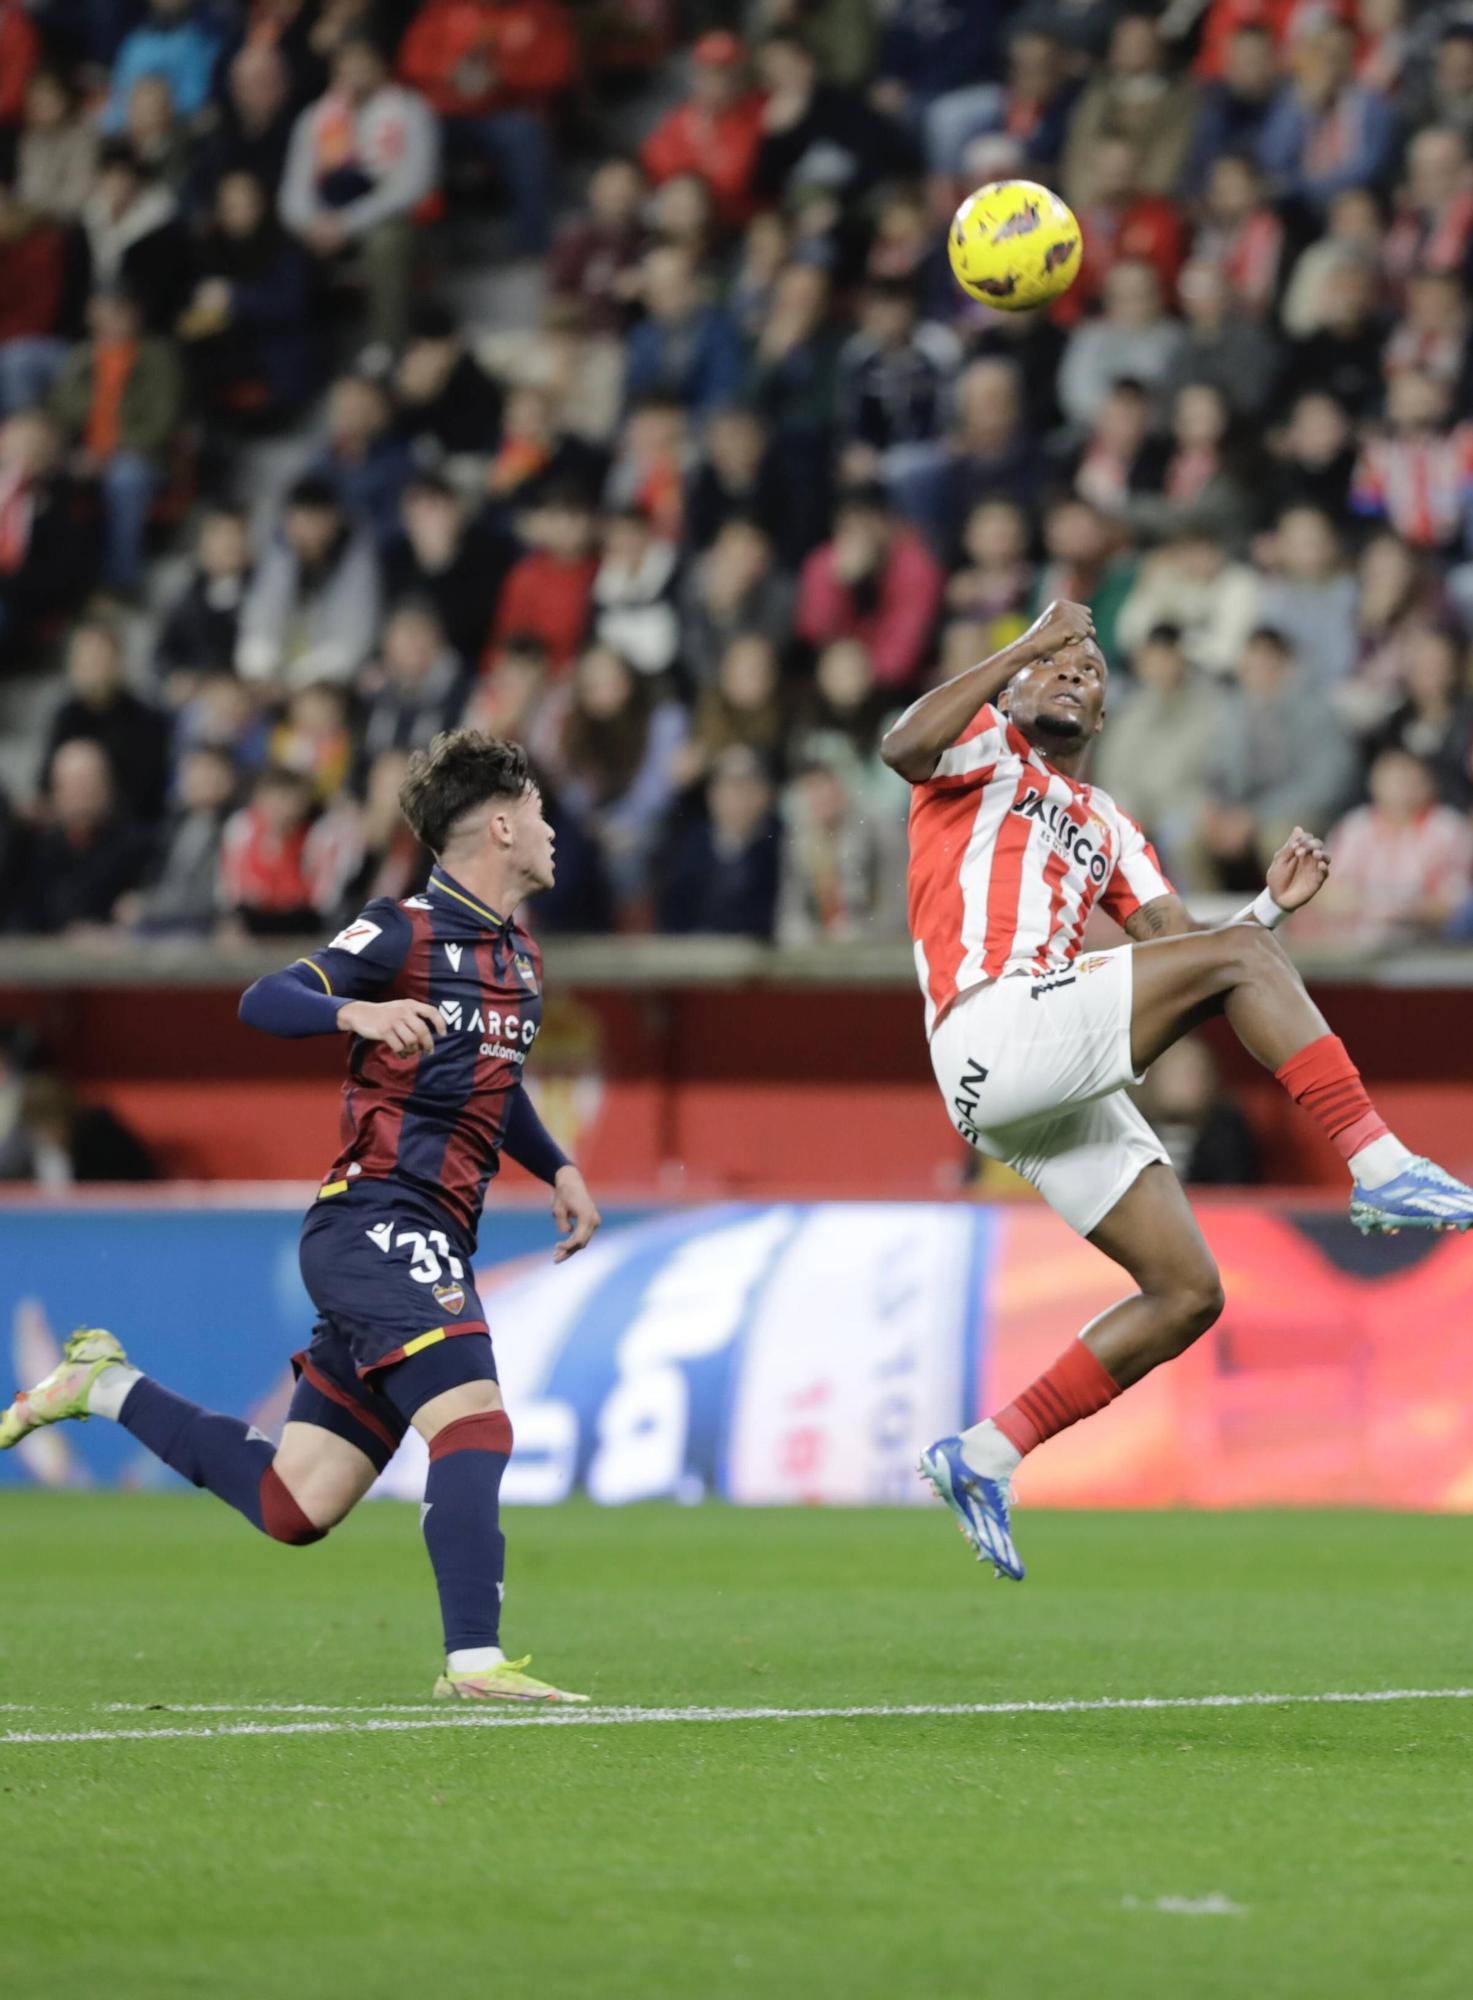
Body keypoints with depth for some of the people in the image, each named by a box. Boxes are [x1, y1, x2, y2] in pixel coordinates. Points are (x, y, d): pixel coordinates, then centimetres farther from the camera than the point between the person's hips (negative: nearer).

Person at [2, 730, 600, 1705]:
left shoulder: (522, 956, 18)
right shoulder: (407, 930, -8)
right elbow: (263, 1003, -18)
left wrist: (558, 1168, 21)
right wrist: (357, 1011, -37)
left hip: (430, 1245, 8)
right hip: (377, 1219, -8)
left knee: (292, 1507, 7)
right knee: (476, 1425, -24)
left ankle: (109, 1385, 24)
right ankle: (476, 1661, -26)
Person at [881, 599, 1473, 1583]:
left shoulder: (1107, 825, 32)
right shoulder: (987, 748, 10)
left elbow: (1180, 945, 23)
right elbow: (906, 747, -14)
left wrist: (1273, 904, 7)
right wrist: (1029, 646, -12)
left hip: (1066, 1090, 8)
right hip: (997, 1031, -8)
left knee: (1188, 1295, 2)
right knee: (1244, 959, -18)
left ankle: (986, 1455, 5)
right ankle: (1381, 1168, -23)